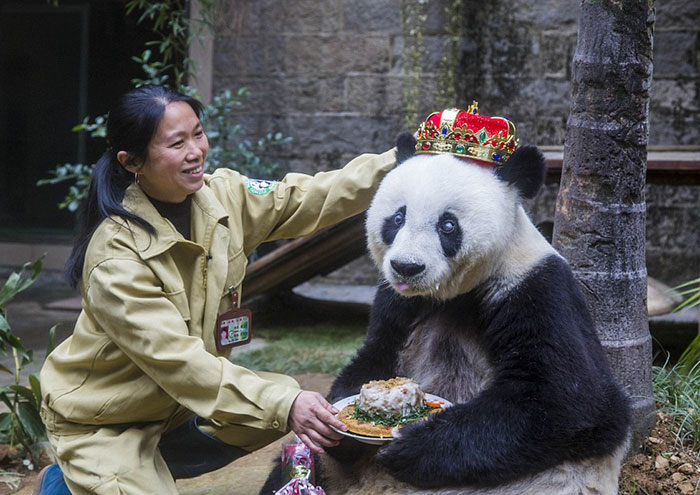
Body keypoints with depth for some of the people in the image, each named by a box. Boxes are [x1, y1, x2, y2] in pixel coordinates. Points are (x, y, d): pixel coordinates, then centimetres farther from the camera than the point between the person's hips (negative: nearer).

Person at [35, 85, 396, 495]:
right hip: (102, 425, -7)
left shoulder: (221, 195, -11)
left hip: (176, 401, 7)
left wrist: (403, 160, -16)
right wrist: (284, 404, -40)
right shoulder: (115, 256, -29)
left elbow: (310, 198, -6)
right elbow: (176, 360, -33)